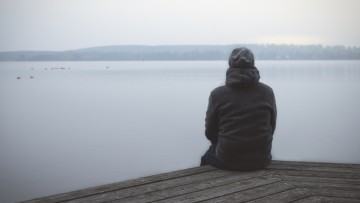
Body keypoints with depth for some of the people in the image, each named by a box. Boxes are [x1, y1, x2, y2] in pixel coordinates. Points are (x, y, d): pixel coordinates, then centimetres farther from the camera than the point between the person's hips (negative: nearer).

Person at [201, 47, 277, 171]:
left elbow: (210, 132, 0)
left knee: (207, 157, 31)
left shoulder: (217, 94, -8)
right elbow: (271, 127, 7)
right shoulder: (267, 92, -3)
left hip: (228, 161, -2)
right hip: (261, 159, 2)